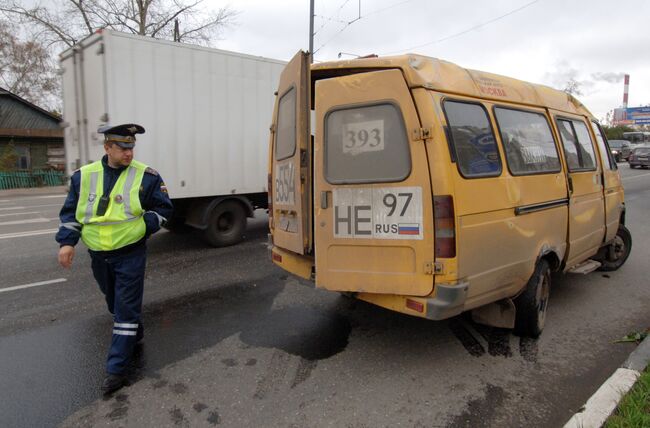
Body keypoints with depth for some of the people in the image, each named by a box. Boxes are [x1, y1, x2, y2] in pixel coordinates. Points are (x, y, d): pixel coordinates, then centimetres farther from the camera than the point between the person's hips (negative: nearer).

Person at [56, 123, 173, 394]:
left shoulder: (146, 176, -8)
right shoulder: (84, 176, 2)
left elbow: (163, 209, -1)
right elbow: (71, 211, 9)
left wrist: (143, 227, -17)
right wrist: (67, 242, -3)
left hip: (130, 254, -4)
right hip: (99, 255, 4)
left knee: (126, 309, -3)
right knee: (114, 303, 22)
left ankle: (116, 369, 4)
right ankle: (135, 334, 48)